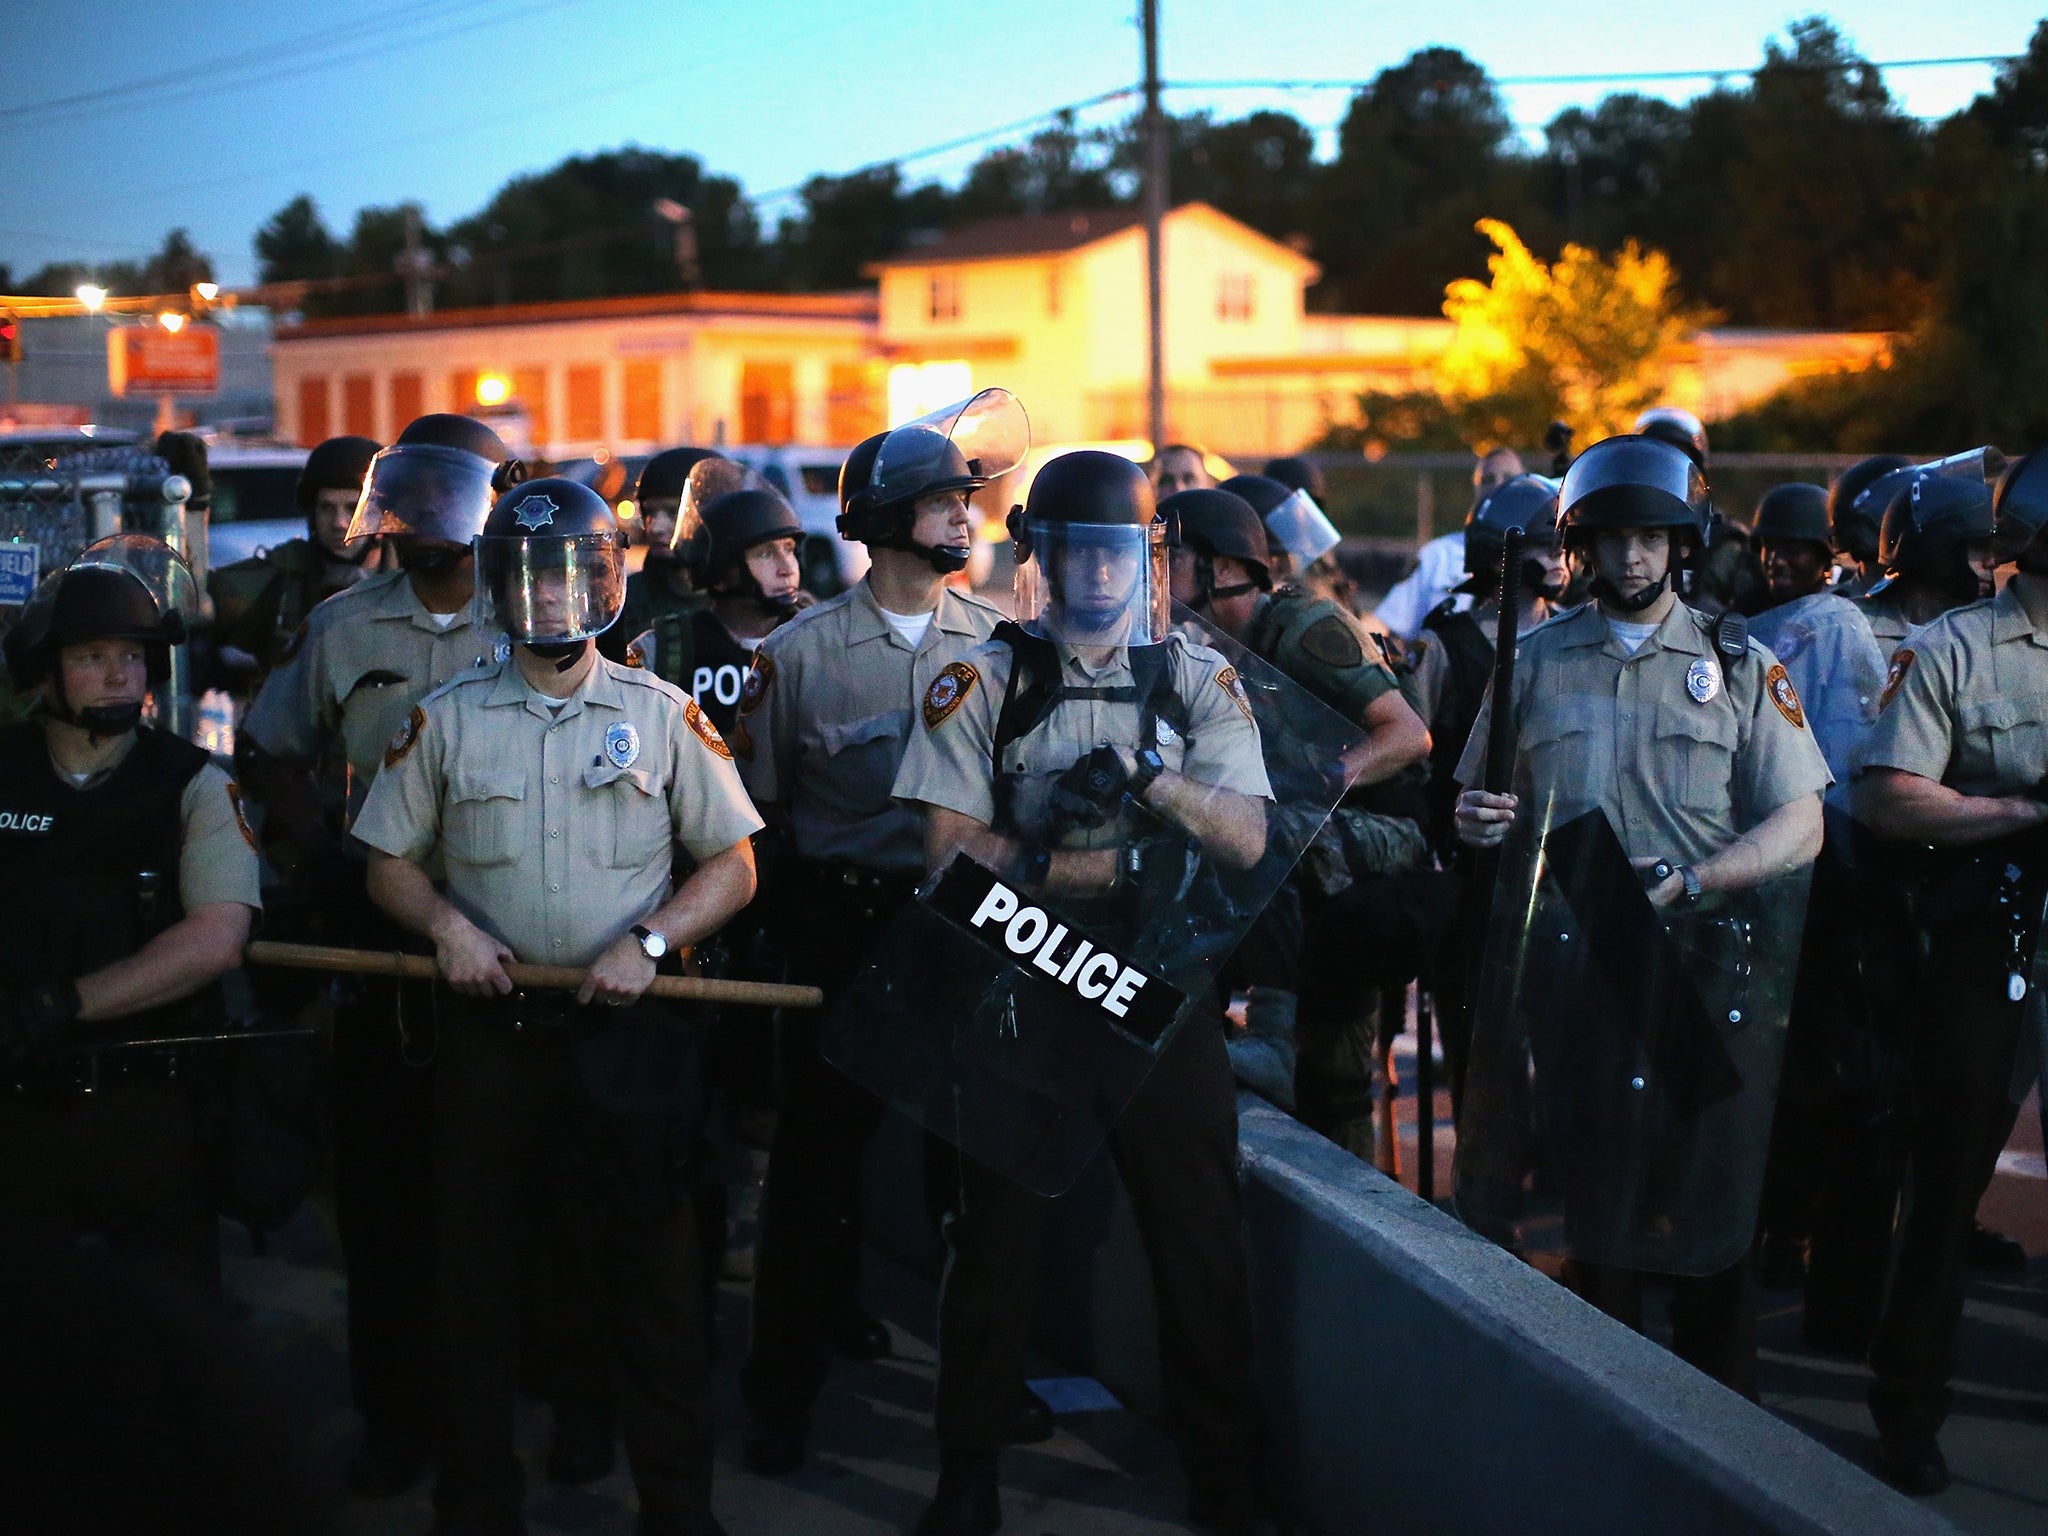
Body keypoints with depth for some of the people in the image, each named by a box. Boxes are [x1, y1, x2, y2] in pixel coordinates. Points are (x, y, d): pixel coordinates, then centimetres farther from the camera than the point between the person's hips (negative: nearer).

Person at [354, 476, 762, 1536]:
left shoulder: (665, 716, 3)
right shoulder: (445, 719, 7)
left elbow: (734, 866, 4)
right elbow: (389, 862, 11)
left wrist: (648, 940, -11)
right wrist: (444, 922, -9)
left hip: (624, 1028, -1)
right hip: (491, 1032, 2)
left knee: (649, 1268, 2)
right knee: (476, 1267, 8)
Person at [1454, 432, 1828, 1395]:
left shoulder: (1743, 667, 6)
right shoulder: (1537, 660, 11)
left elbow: (1801, 826, 0)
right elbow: (1476, 795, 17)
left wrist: (1692, 879, -16)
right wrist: (1475, 818, -7)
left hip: (1708, 966, -1)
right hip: (1568, 962, 2)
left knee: (1709, 1199, 0)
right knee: (1597, 1204, 7)